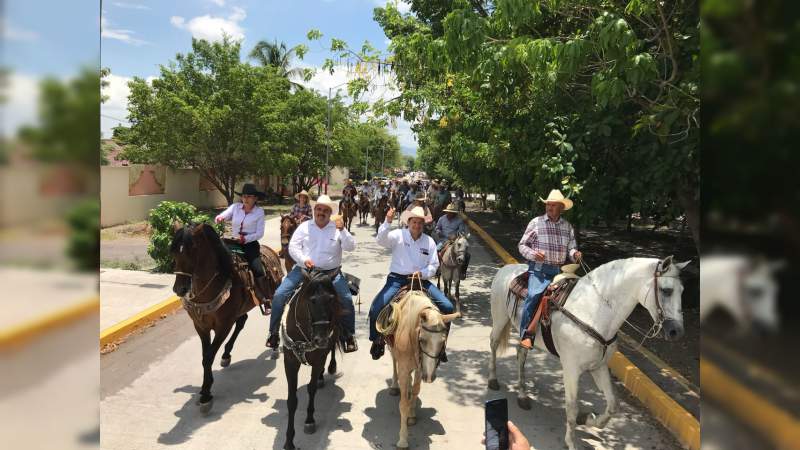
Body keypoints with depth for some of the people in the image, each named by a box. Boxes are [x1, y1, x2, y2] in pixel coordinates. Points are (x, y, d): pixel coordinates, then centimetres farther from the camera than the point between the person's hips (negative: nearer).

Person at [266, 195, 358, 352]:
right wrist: (304, 260, -16)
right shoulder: (305, 226, 5)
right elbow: (293, 246, 1)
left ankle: (350, 336, 3)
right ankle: (273, 333, 8)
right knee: (279, 295, -11)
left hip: (331, 272, -1)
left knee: (347, 300, -17)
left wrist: (342, 230, -21)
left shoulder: (337, 228, 2)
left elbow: (350, 247, -7)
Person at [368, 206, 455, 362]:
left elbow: (434, 265, 7)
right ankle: (378, 341, 8)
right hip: (397, 279, -2)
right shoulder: (398, 235, -3)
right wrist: (388, 222, -35)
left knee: (447, 307, -10)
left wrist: (422, 273, -13)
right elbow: (381, 240, -21)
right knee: (375, 309, -21)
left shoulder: (429, 241, 6)